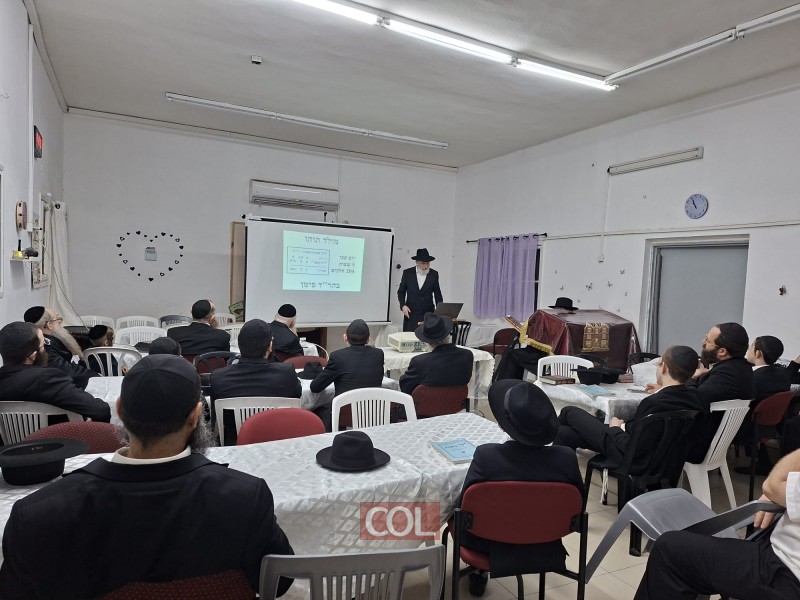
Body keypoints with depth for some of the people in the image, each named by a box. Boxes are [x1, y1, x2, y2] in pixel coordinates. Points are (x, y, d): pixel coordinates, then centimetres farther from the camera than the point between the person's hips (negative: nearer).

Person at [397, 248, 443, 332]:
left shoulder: (434, 274, 3)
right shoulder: (407, 273, 2)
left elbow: (437, 295, 9)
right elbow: (401, 292, 7)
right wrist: (403, 305, -8)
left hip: (428, 314, 0)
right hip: (410, 314, 0)